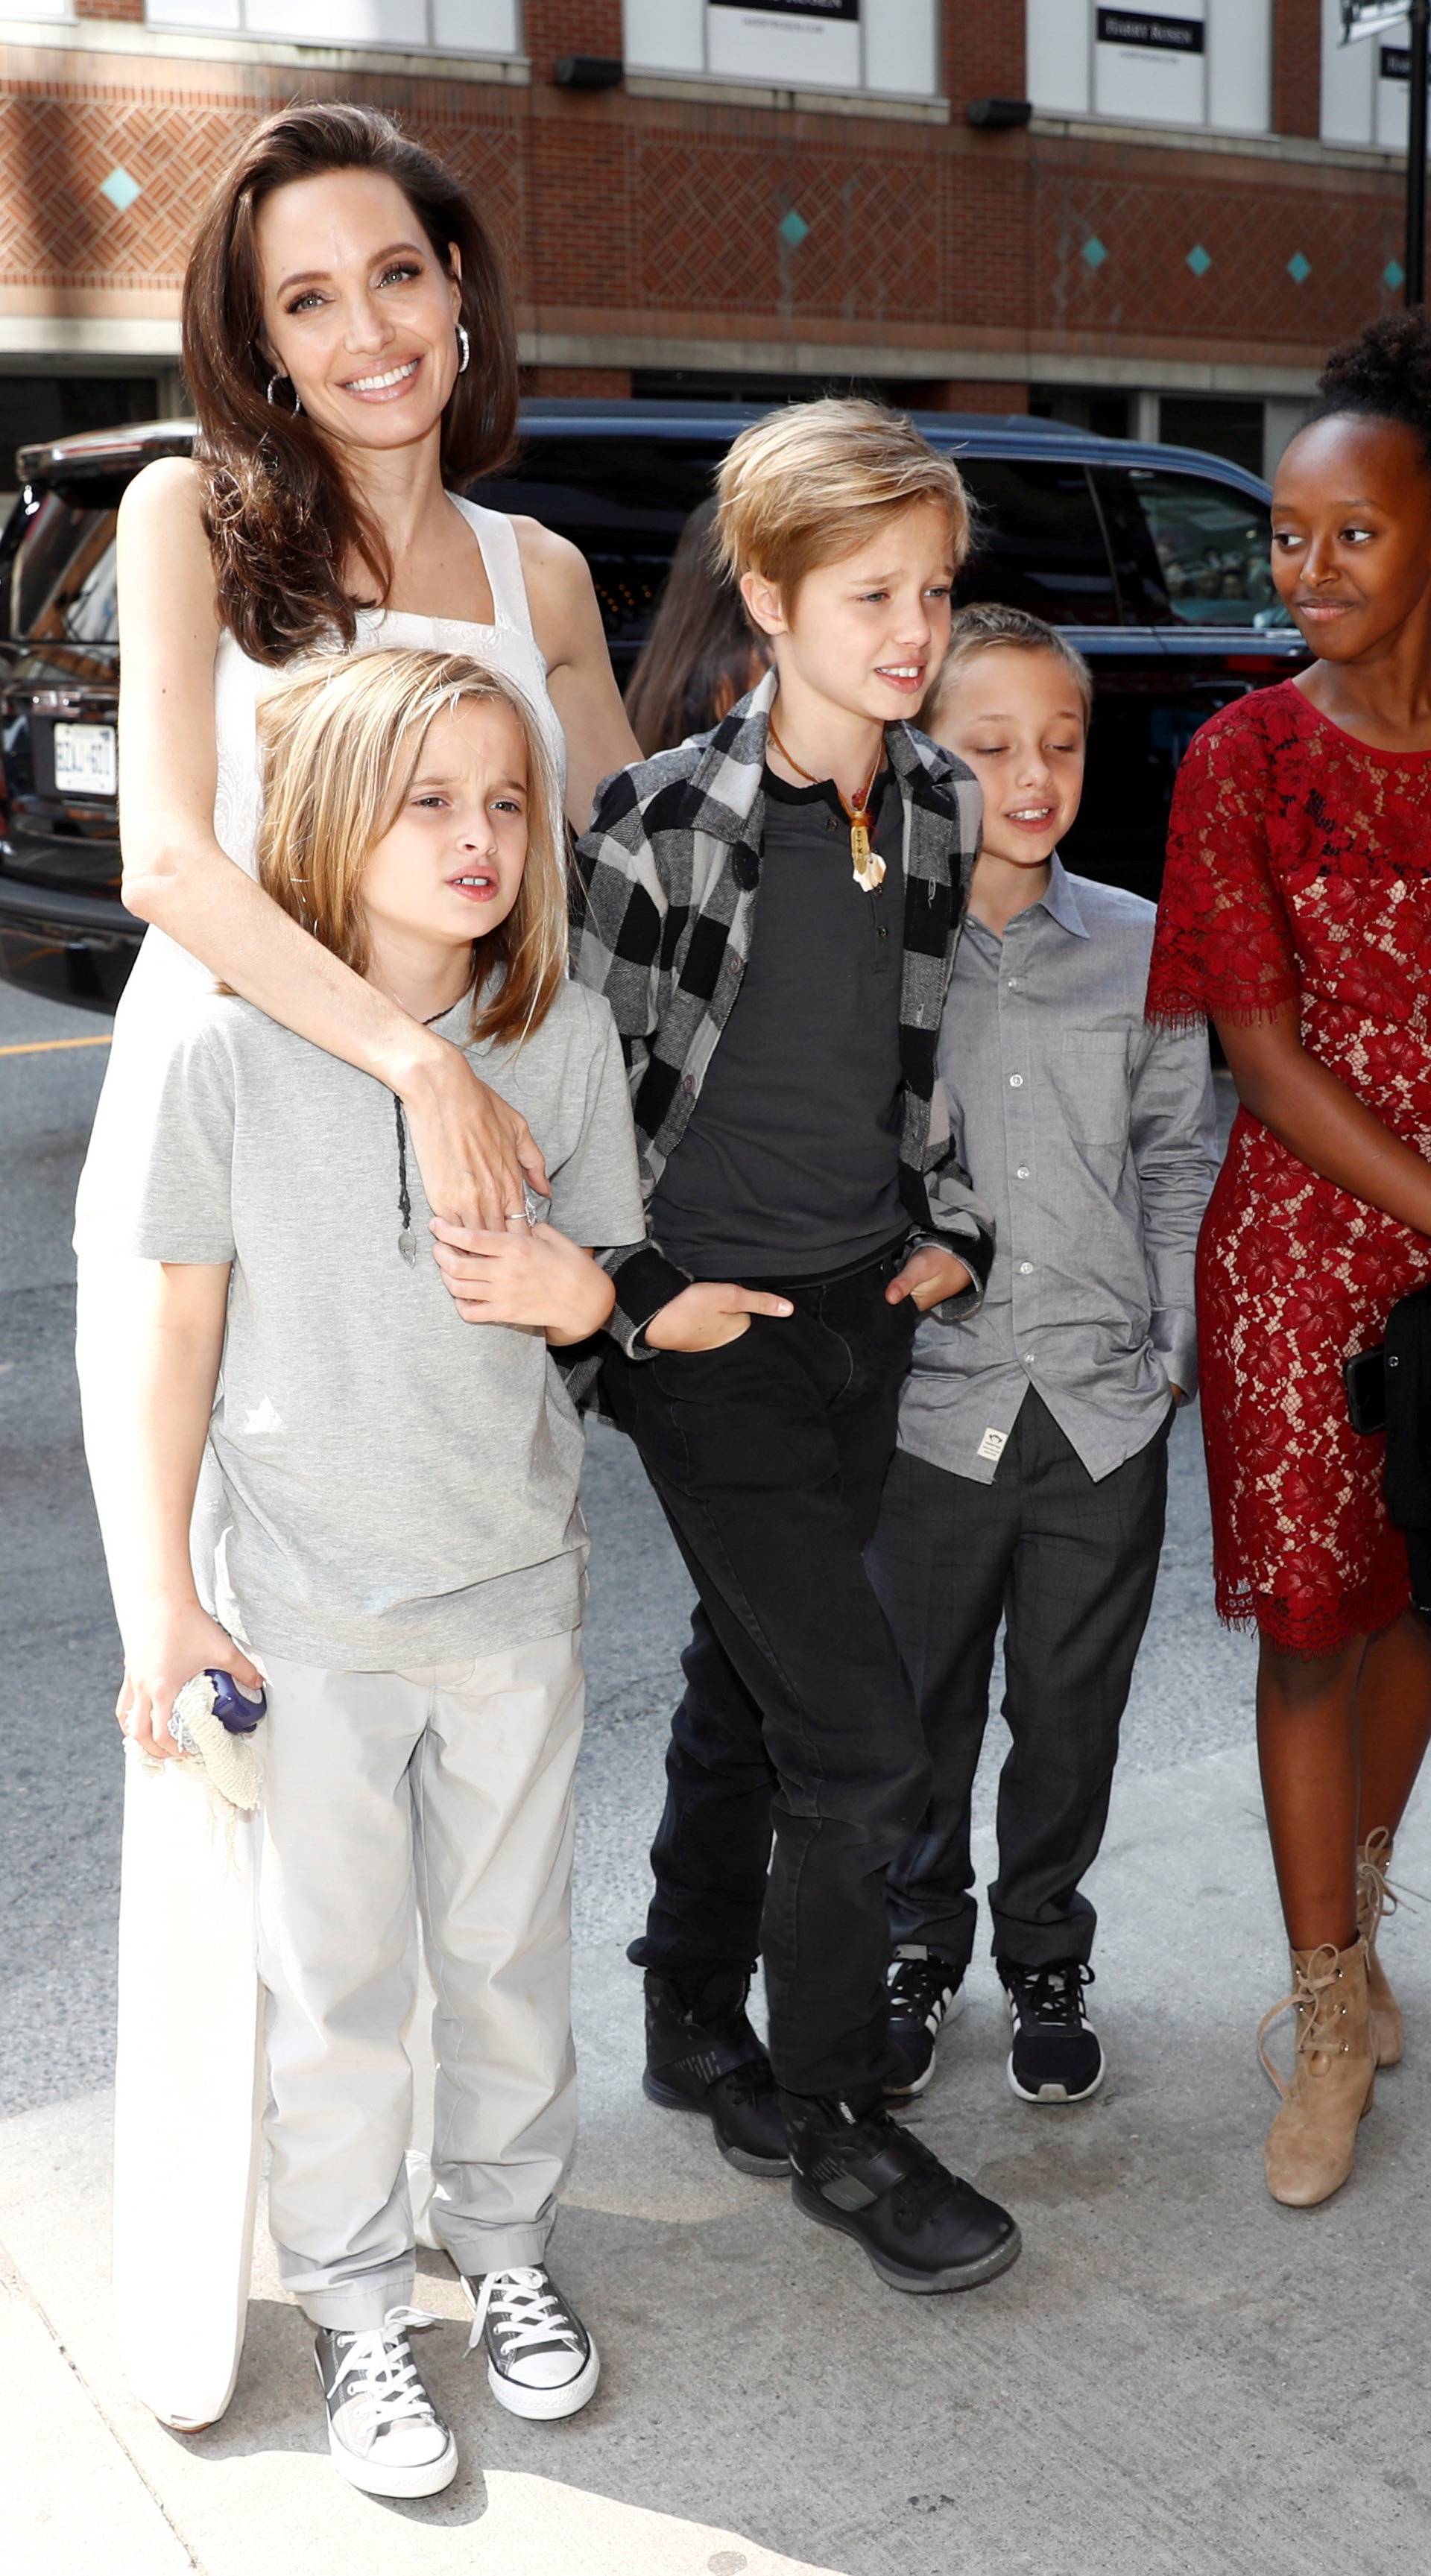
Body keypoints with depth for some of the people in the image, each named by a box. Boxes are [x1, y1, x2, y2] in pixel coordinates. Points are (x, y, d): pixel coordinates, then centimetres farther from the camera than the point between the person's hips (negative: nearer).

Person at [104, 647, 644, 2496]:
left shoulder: (565, 1034, -7)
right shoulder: (232, 1049, -14)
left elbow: (598, 1287, 4)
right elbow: (183, 1328, -6)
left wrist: (577, 1291, -21)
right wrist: (162, 1594, -4)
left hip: (515, 1582, 2)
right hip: (310, 1598, -2)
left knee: (508, 1944, 18)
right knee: (336, 1974, 12)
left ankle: (506, 2242, 42)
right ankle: (355, 2305, 33)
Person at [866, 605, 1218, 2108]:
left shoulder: (1139, 947, 4)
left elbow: (1179, 1161, 10)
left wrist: (1175, 1347, 5)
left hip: (1106, 1406, 2)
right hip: (933, 1401, -2)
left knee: (1071, 1713, 14)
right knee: (919, 1706, 12)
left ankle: (1047, 1964, 35)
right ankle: (919, 1952, 35)